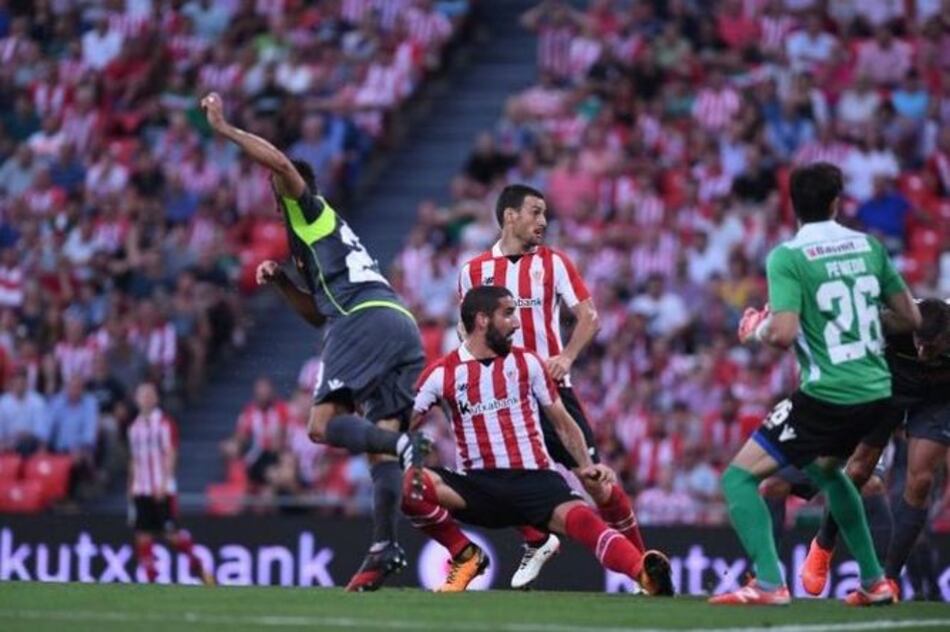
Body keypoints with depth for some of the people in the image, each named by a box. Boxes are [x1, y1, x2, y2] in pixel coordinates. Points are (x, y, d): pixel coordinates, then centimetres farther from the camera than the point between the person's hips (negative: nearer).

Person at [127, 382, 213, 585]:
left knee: (171, 533, -7)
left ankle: (198, 566, 9)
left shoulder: (164, 423, -4)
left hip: (162, 490, -6)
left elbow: (170, 455, -10)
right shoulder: (135, 426, 14)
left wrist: (163, 485, -19)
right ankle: (150, 578, 1)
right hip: (141, 490, 6)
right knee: (143, 536, -1)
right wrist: (131, 488, 16)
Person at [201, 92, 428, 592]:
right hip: (402, 325, 9)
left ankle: (404, 445, -35)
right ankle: (383, 550, -11)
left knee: (322, 425, -12)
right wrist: (280, 282, 27)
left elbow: (282, 164, -8)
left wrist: (224, 128, -2)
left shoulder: (309, 210, 12)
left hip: (365, 320, -9)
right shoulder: (321, 235, 36)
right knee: (380, 440, 1)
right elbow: (318, 312, 37)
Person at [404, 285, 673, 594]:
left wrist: (587, 465, 0)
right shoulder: (442, 374, 4)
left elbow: (562, 422, 16)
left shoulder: (527, 363, 10)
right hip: (479, 486, 1)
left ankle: (647, 576, -57)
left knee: (580, 518, -33)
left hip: (534, 479, -1)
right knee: (410, 484, -26)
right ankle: (466, 556, -4)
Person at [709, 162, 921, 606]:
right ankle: (874, 582, 33)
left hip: (826, 398, -7)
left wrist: (755, 330, 2)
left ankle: (768, 583, -17)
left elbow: (783, 334, -20)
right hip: (877, 394, 7)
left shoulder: (787, 257, -10)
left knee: (739, 477, 0)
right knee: (824, 469, 34)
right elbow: (912, 319, 12)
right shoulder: (869, 246, 7)